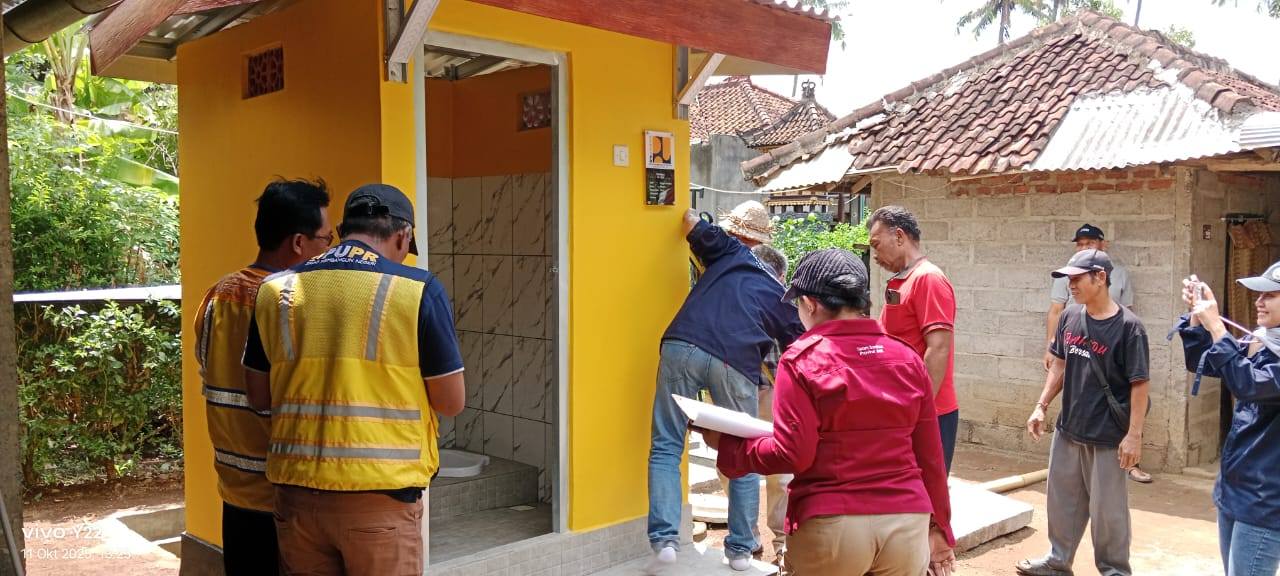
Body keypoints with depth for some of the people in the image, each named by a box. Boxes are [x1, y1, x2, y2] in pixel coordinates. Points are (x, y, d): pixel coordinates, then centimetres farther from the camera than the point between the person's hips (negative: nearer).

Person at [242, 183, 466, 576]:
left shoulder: (276, 290, 3)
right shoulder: (418, 289, -9)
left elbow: (259, 397, 11)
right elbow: (451, 403, -6)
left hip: (296, 492, 4)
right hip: (379, 494, -4)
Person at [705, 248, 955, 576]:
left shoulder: (802, 359, -7)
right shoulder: (908, 358, 5)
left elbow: (792, 454, -12)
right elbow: (930, 457, 7)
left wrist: (726, 446, 2)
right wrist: (939, 527, 17)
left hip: (831, 525, -3)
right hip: (908, 523, 3)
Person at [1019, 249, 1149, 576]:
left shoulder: (1128, 327, -16)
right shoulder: (1069, 318, 2)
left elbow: (1140, 384, -15)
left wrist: (1134, 434, -17)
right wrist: (1041, 407, 9)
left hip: (1107, 437, -6)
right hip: (1068, 430, 6)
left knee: (1107, 509, 6)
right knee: (1062, 500, 17)